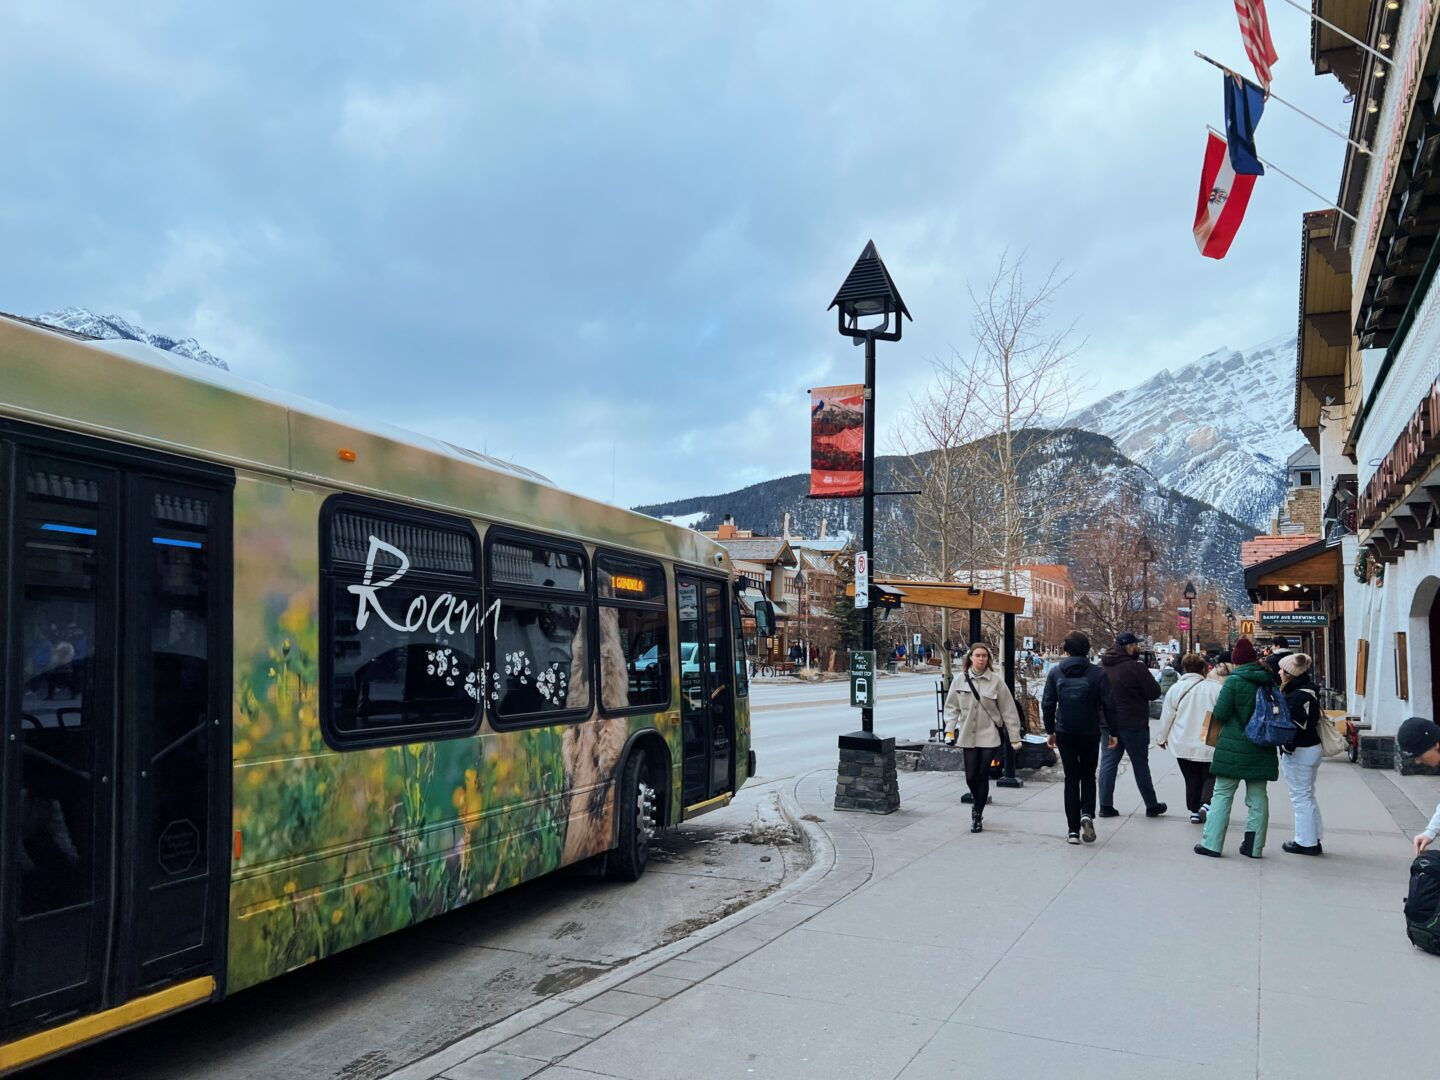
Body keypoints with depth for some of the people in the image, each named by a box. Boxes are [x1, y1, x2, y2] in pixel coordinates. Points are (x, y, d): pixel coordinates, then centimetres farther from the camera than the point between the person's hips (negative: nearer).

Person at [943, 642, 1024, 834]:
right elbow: (952, 707, 7)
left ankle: (977, 816, 13)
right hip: (968, 735, 2)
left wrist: (1014, 737, -3)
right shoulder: (960, 680, -1)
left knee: (982, 776, -2)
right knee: (970, 776, 2)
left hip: (989, 735, -2)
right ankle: (978, 804, 33)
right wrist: (950, 730, -1)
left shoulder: (996, 680, -6)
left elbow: (1008, 709, -3)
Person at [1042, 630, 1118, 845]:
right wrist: (1112, 732, 2)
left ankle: (1073, 830, 5)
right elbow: (1108, 704, -6)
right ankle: (1087, 814, -8)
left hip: (1064, 733, 1)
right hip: (1090, 732, -1)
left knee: (1071, 778, 8)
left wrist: (1050, 731, 9)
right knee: (1088, 775, 17)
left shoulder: (1055, 673, -1)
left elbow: (1047, 704, 0)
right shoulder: (1097, 674, -5)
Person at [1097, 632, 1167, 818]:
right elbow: (1154, 692, -13)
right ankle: (1151, 805, 17)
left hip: (1108, 723, 6)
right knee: (1140, 764, 6)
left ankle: (1105, 805, 4)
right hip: (1133, 724, -5)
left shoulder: (1103, 666, 5)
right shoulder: (1135, 667, -17)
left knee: (1108, 762, 7)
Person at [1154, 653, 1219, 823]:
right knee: (1210, 776, 11)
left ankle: (1194, 811, 14)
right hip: (1209, 744, -1)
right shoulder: (1215, 687, -8)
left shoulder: (1175, 689, -4)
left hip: (1183, 745, 2)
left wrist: (1161, 738, 16)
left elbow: (1166, 717, 2)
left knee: (1192, 779, 13)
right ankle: (1206, 803, -10)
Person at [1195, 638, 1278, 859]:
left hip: (1234, 748, -4)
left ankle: (1212, 843, 1)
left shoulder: (1234, 681, -12)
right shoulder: (1269, 681, 3)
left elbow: (1220, 714, -14)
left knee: (1222, 795, 2)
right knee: (1258, 797, 12)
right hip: (1262, 750, 5)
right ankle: (1254, 846, 16)